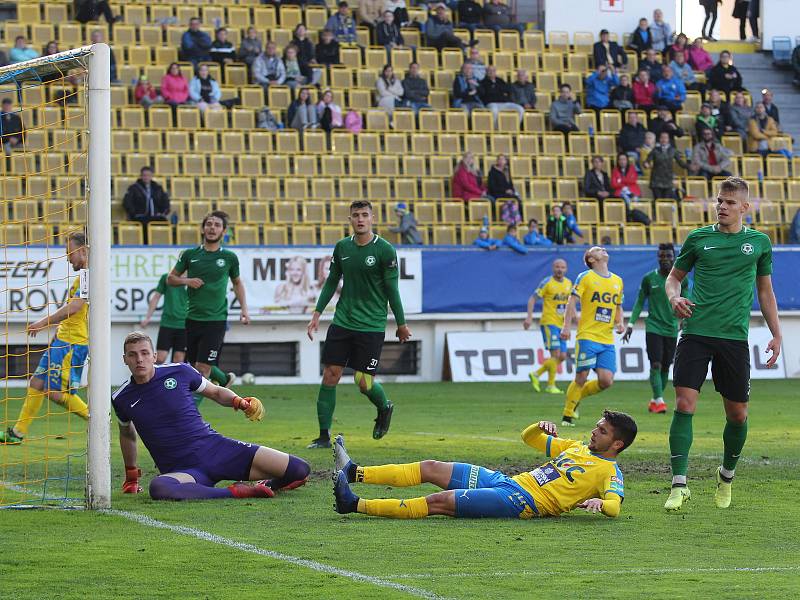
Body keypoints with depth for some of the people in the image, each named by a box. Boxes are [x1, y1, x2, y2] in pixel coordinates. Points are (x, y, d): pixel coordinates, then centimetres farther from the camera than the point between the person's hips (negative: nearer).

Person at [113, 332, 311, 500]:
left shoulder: (179, 372, 0)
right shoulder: (121, 399, 3)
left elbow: (216, 392, 16)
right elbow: (127, 434, 24)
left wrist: (238, 402, -4)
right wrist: (131, 476, 31)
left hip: (215, 448, 1)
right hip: (180, 470, 0)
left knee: (299, 470, -13)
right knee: (157, 488, -42)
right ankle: (234, 492, -31)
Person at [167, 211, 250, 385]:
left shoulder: (229, 257, 3)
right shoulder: (190, 254, 5)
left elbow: (237, 283, 19)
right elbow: (170, 278, 13)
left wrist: (244, 309, 9)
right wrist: (186, 281, -7)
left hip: (216, 320, -3)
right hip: (193, 318, 3)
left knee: (203, 368, -12)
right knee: (193, 366, 9)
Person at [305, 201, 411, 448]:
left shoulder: (384, 250, -8)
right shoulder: (342, 247, 5)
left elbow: (392, 289, -4)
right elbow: (332, 281, 15)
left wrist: (401, 323, 1)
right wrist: (317, 313, 10)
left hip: (371, 326, -4)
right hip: (342, 322, 4)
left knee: (365, 383, -5)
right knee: (330, 376, -3)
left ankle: (384, 408, 29)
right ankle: (324, 436, 3)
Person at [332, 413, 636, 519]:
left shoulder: (610, 473, -3)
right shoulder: (578, 448, 21)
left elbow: (615, 506, -21)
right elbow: (528, 438, 27)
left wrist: (599, 502, -42)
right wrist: (542, 428, 5)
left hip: (521, 502, -9)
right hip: (507, 481, 9)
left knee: (439, 502, -18)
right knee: (431, 468, 2)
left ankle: (354, 505, -19)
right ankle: (354, 473, 3)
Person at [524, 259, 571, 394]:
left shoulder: (568, 283, 11)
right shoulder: (547, 282, -8)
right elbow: (532, 299, -9)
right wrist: (529, 317, -20)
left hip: (561, 324, 7)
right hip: (549, 323, -7)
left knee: (562, 356, 4)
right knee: (556, 354, -14)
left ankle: (536, 374, 19)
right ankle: (551, 386, -1)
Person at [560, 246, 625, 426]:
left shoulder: (617, 281, 16)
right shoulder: (585, 277, 1)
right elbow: (572, 302, -4)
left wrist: (620, 322, 6)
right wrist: (566, 326, -14)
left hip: (607, 340, 5)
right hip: (587, 336, -5)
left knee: (606, 381, -6)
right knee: (581, 378, -8)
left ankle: (575, 398, 20)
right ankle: (567, 415, 7)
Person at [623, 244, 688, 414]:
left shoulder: (681, 280, 3)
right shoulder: (649, 278, -1)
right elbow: (640, 303, 6)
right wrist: (631, 324, 0)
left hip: (672, 329, 2)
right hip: (653, 328, -2)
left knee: (665, 367, 7)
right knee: (656, 365, -14)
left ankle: (655, 401, 21)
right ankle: (659, 401, -16)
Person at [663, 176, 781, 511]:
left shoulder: (759, 242, 9)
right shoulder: (698, 238, 6)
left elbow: (765, 290, 17)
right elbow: (675, 275, 16)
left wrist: (776, 334, 12)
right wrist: (674, 297, -6)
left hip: (735, 336, 1)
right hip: (696, 331, -1)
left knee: (737, 413, 6)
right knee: (684, 404, -13)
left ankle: (727, 475, 31)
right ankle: (679, 484, -11)